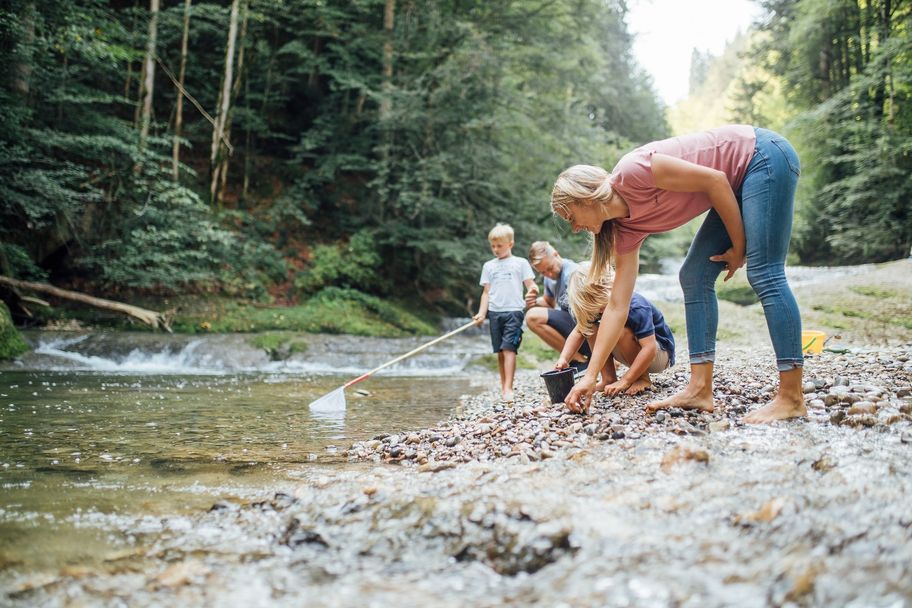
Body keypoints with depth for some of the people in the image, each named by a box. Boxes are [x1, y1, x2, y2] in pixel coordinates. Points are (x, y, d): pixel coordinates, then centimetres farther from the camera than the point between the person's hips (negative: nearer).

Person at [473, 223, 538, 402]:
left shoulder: (520, 263, 7)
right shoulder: (489, 266, 15)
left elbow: (530, 284, 4)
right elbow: (486, 292, 14)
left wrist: (533, 290, -20)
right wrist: (481, 314, 3)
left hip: (514, 310, -4)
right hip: (495, 312, 4)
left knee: (509, 348, -14)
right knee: (500, 352, 6)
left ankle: (508, 388, -19)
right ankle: (503, 386, 13)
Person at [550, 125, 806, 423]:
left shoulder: (631, 172, -21)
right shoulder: (626, 229, 2)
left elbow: (715, 180, -19)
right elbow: (617, 306, 1)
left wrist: (739, 247, -11)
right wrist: (590, 376, 0)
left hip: (764, 155, -9)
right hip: (742, 182, 9)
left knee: (764, 276, -16)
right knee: (694, 277, 2)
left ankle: (791, 398, -17)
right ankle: (700, 389, -2)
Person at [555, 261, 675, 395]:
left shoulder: (636, 307, -32)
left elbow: (649, 349, -36)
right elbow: (578, 332, -3)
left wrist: (624, 381, -38)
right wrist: (563, 358, -20)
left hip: (662, 355, -7)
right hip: (637, 355, 7)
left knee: (620, 331, -33)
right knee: (591, 329, -10)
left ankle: (643, 379, -15)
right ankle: (608, 379, -10)